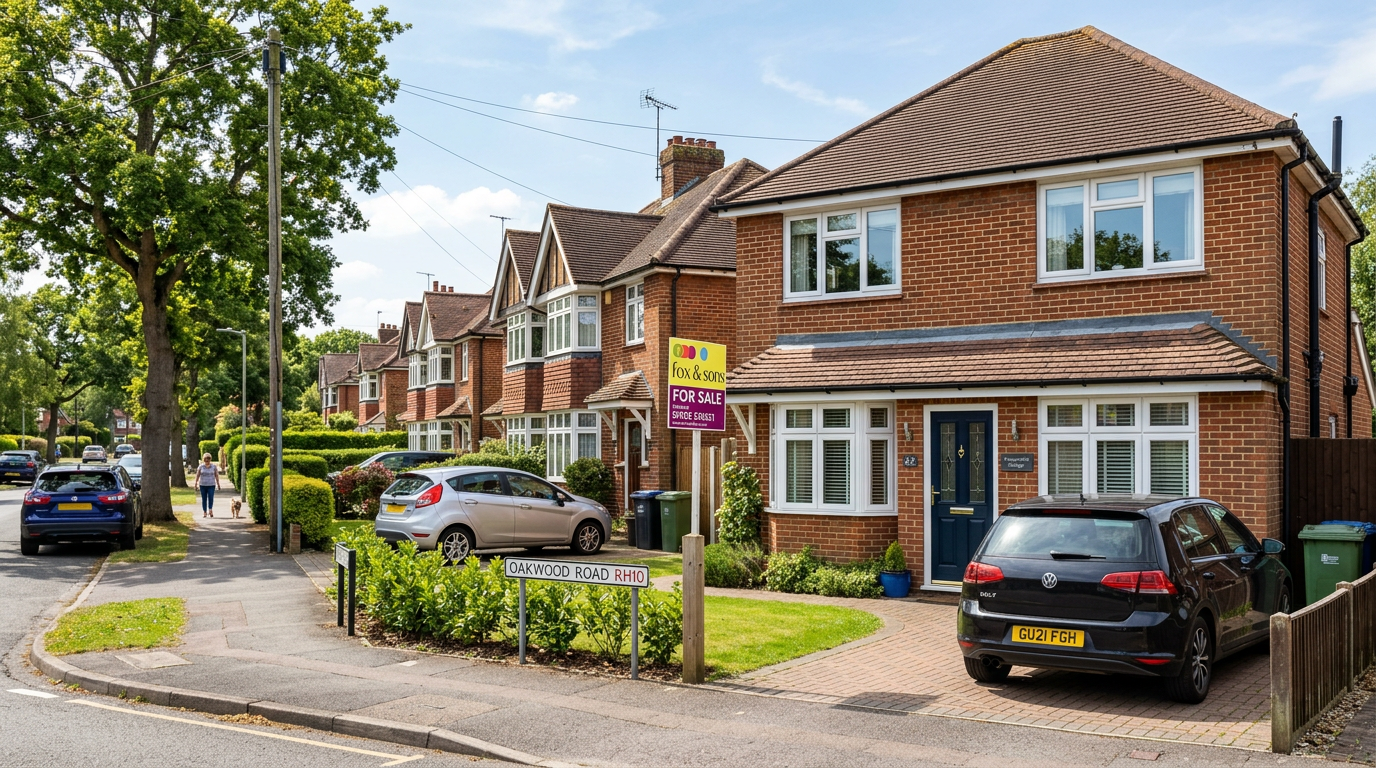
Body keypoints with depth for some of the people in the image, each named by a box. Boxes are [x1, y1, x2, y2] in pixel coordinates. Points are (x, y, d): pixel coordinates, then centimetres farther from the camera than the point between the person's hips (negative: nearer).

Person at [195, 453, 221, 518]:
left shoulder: (213, 466, 3)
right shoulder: (200, 466, 3)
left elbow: (216, 475, 4)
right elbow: (197, 475, 2)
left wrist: (218, 483, 0)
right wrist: (196, 483, -4)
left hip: (211, 485, -1)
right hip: (203, 485, 1)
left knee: (211, 498, -15)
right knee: (204, 499, 3)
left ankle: (210, 511, -12)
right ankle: (204, 512, 9)